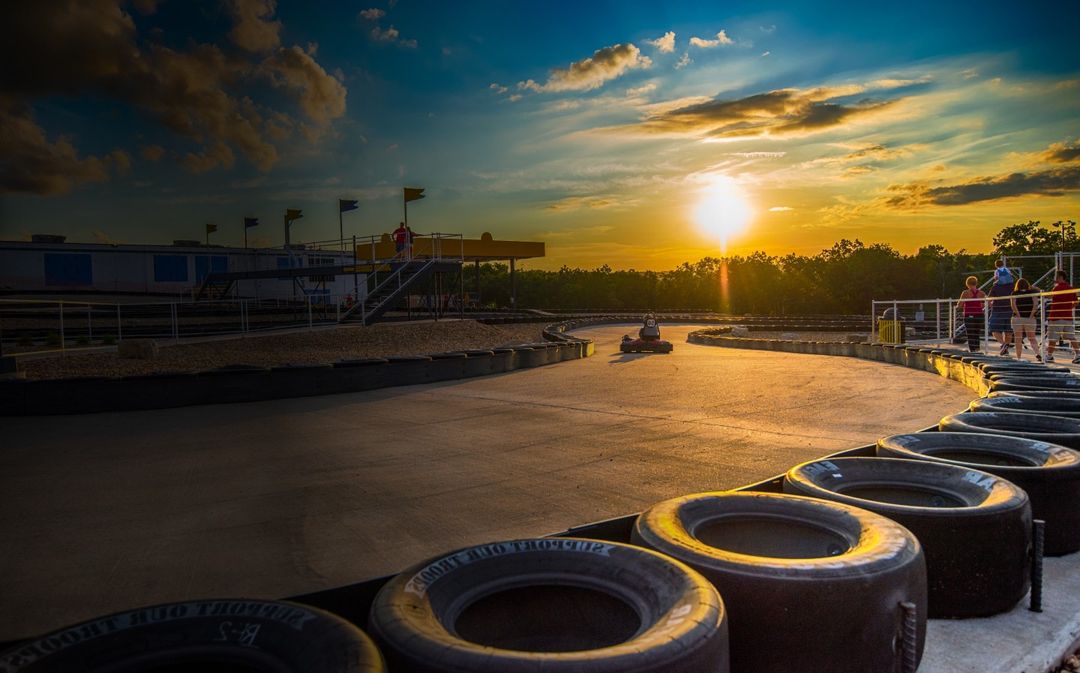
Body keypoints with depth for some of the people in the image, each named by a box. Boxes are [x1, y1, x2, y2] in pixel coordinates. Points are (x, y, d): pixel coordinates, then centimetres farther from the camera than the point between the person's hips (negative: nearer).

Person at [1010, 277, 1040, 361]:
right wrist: (1031, 315, -7)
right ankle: (1037, 353, -14)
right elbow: (1036, 304, -7)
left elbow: (1013, 304, -12)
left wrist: (1018, 315, -11)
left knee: (1018, 339, 6)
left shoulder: (1014, 293, 2)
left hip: (1017, 318, -1)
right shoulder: (1032, 293, 5)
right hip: (1030, 318, 1)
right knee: (1032, 338, 8)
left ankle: (1019, 357, 5)